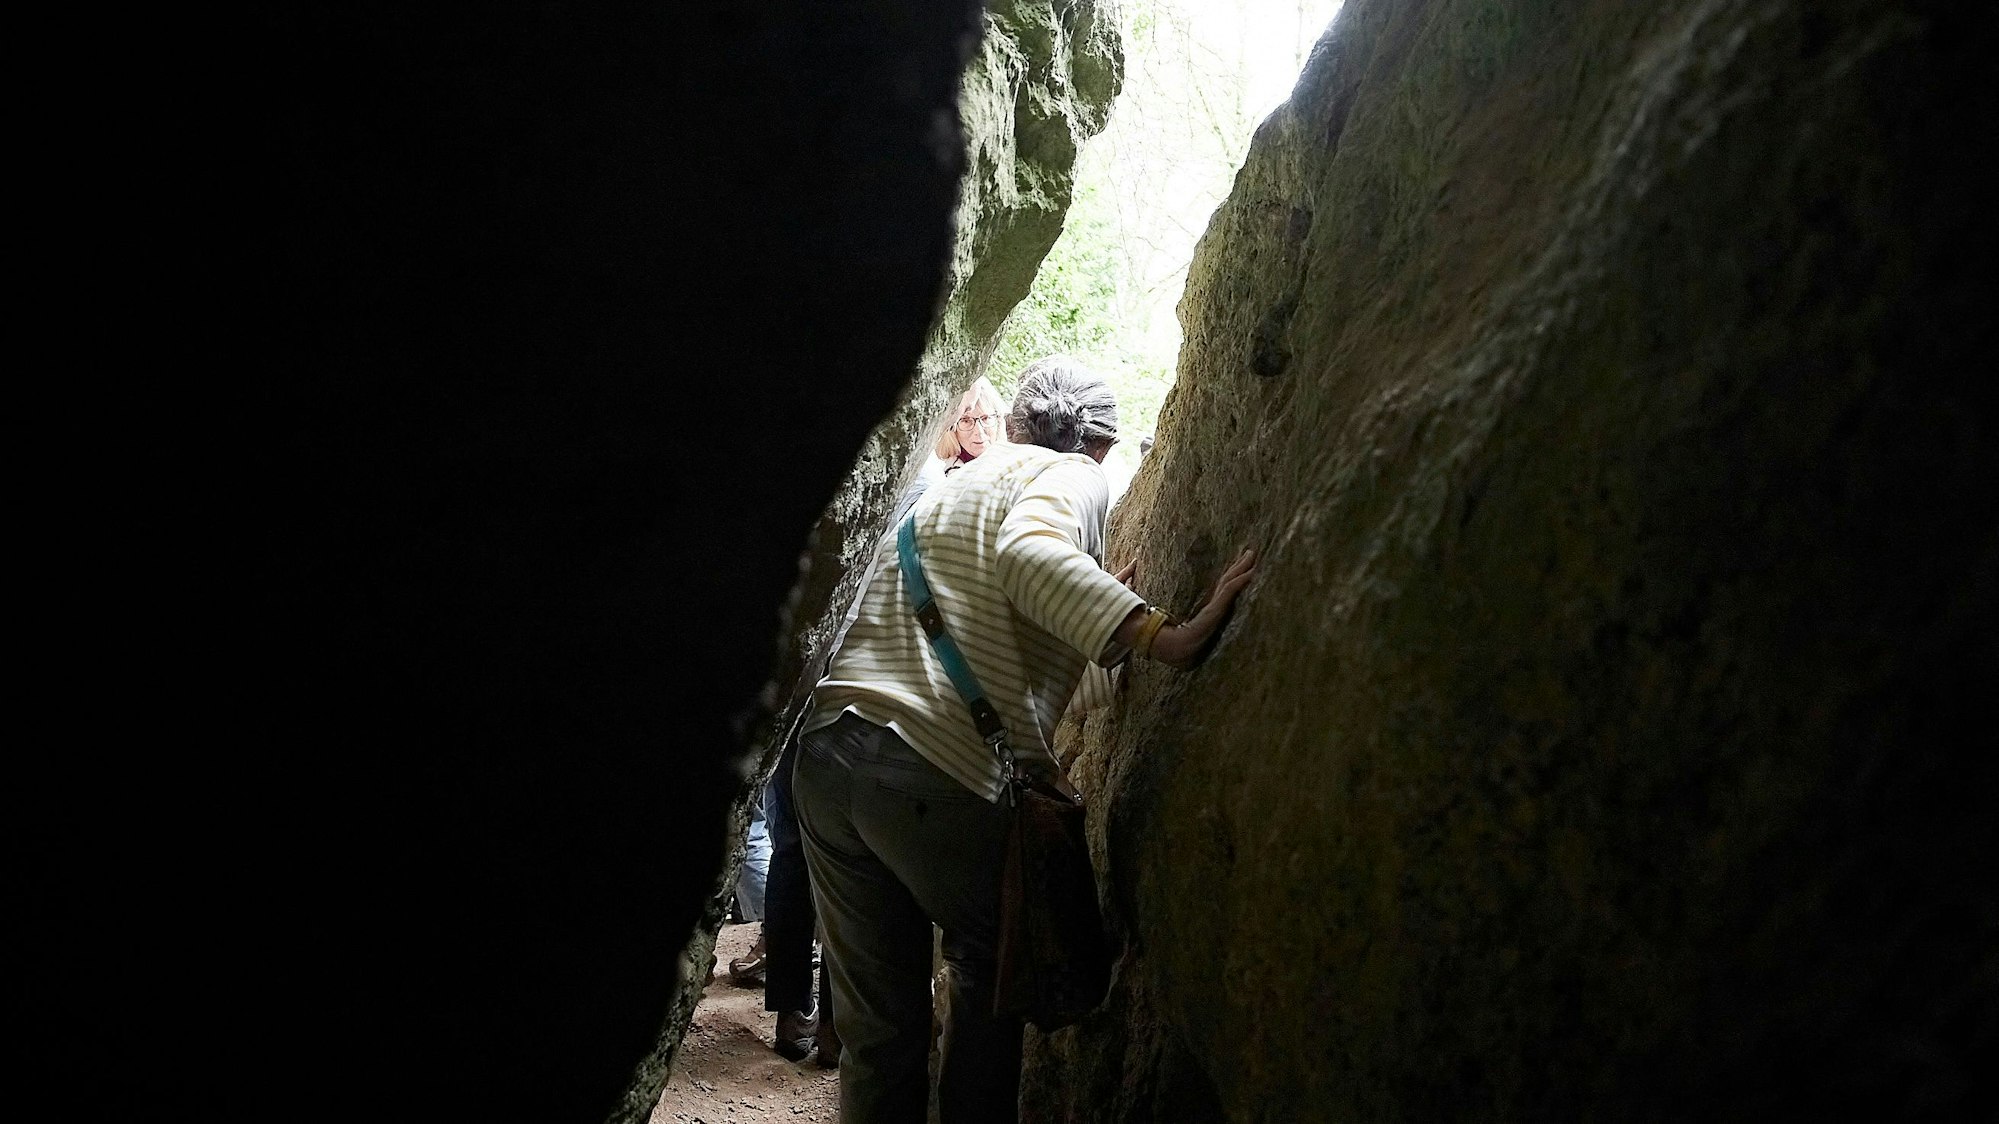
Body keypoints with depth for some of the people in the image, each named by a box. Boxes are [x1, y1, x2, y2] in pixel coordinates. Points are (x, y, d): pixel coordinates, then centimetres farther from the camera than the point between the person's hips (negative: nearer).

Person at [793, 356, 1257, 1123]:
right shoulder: (1074, 478, 4)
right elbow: (1029, 554, -19)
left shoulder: (948, 484, 27)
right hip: (947, 772, -6)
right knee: (991, 976, 20)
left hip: (828, 751, 7)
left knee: (877, 1023, 15)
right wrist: (1164, 640, -24)